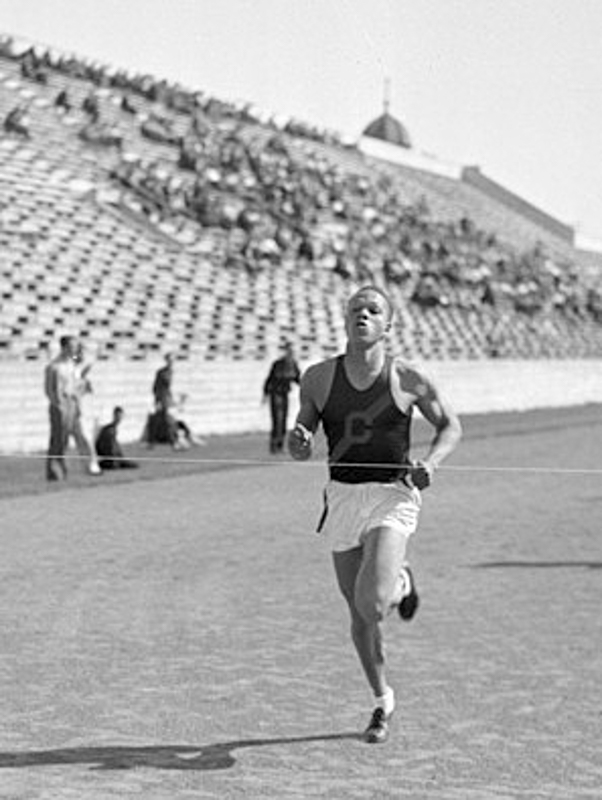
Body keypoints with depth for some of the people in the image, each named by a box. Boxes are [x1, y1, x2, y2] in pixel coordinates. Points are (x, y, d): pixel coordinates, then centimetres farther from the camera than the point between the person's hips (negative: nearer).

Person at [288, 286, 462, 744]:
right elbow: (302, 447, 11)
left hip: (393, 497, -3)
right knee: (360, 616, 9)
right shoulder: (318, 379, 1)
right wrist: (299, 442, -13)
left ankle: (401, 581, 15)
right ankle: (383, 701, 31)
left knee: (372, 604, -22)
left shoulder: (408, 379, -5)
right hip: (343, 498, 3)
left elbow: (450, 426, 8)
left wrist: (431, 462, -10)